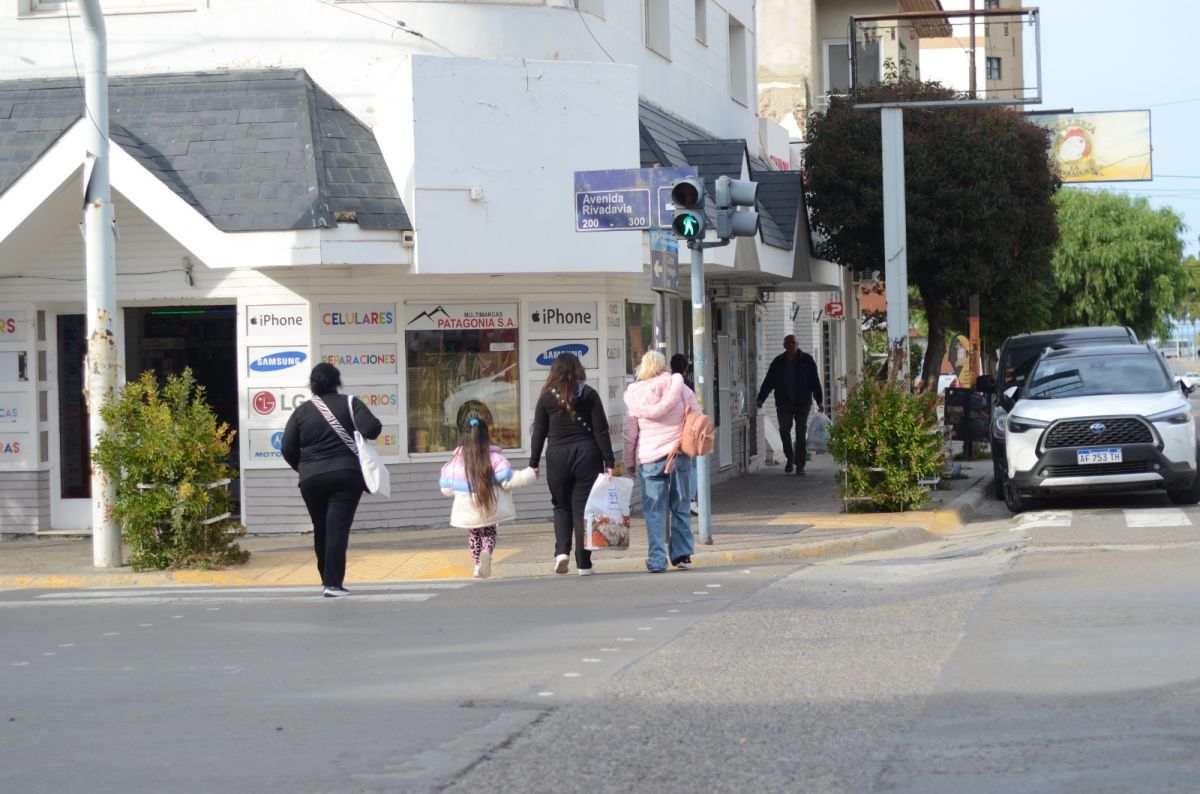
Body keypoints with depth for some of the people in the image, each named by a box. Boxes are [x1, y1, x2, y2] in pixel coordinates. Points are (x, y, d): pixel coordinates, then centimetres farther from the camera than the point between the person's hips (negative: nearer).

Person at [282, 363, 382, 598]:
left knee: (321, 530, 17)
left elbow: (287, 449, 2)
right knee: (338, 529, -6)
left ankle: (327, 577, 26)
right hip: (345, 475, -2)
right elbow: (372, 429, -15)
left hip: (311, 479, 2)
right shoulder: (349, 404, -3)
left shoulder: (302, 411, 3)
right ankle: (333, 583, -14)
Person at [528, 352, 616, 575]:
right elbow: (601, 431, -4)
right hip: (586, 454, -1)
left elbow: (539, 433, 4)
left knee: (561, 506, 16)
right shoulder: (589, 394, -1)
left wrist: (533, 464, 10)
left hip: (557, 457, 1)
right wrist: (609, 462, -1)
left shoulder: (547, 397, 2)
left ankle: (562, 551, -4)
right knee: (583, 507, 3)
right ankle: (583, 563, 2)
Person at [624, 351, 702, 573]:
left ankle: (657, 560, -4)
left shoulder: (634, 394, -1)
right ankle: (682, 555, 11)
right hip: (679, 455, 1)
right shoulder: (679, 386, 1)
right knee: (680, 507, 12)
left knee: (654, 511, 1)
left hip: (650, 457, -1)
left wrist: (630, 461, 12)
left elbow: (630, 433, 3)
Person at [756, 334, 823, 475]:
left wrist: (819, 401, -3)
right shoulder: (778, 362, 6)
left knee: (801, 432, -3)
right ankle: (790, 458, 20)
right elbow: (768, 381, 7)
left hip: (802, 403, -2)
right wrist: (761, 398, -2)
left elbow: (815, 382, 1)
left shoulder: (806, 360, 1)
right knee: (784, 431, 0)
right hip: (784, 404, 2)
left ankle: (800, 464, 1)